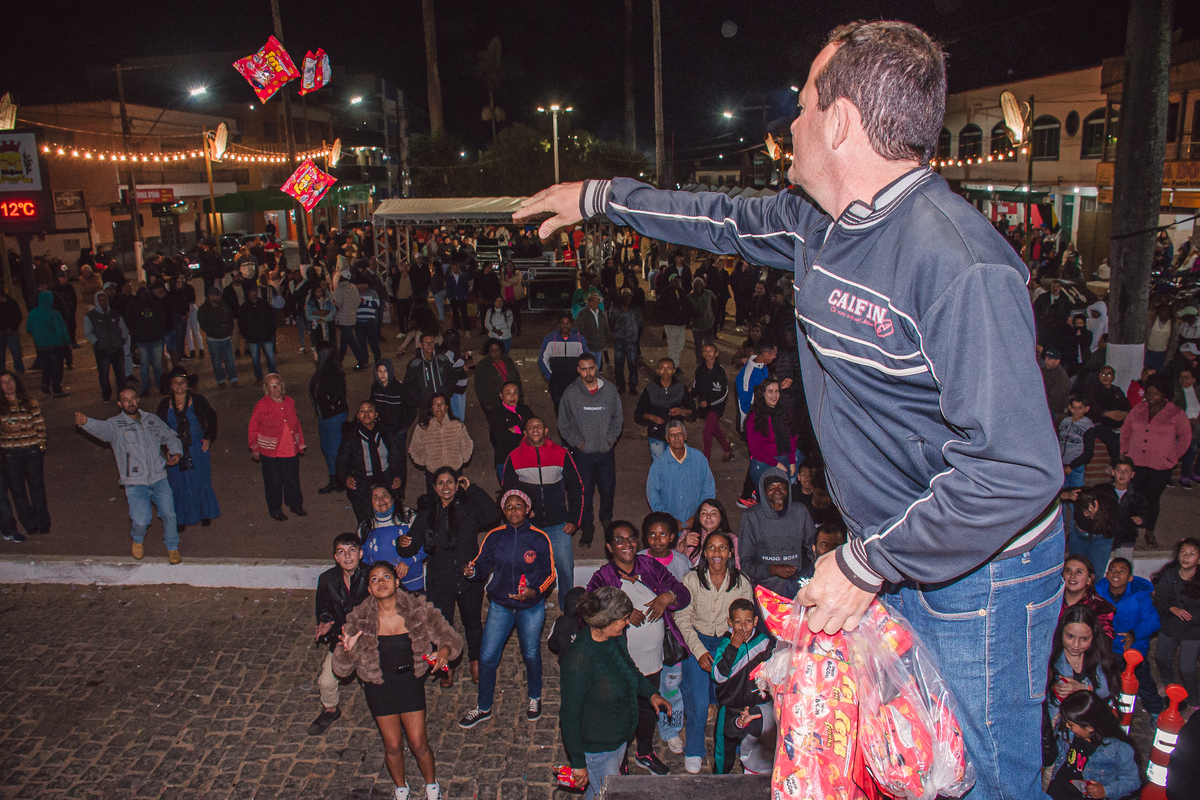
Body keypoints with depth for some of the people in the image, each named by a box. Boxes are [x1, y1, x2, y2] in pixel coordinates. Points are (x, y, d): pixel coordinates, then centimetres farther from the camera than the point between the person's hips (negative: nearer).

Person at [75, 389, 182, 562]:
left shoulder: (152, 420, 9)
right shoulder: (116, 425, -4)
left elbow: (170, 437, 24)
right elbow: (101, 428, -28)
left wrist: (177, 452, 5)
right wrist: (85, 422, -50)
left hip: (159, 478, 3)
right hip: (135, 483, -3)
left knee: (168, 515, -1)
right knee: (141, 521, -13)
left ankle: (172, 548, 24)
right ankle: (138, 540, 24)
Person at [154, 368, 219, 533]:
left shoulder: (198, 400, -6)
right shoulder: (165, 404, -2)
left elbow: (212, 418, 6)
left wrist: (209, 438, -1)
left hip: (198, 450, -1)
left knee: (201, 482, 10)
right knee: (179, 485, 9)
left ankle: (205, 514, 28)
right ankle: (181, 519, 22)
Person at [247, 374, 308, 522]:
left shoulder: (290, 402, 4)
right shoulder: (261, 405, -11)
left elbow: (297, 424, 14)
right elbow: (253, 429, -3)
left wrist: (300, 444, 17)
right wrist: (255, 450, 0)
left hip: (291, 450, 4)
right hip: (270, 452, -4)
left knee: (293, 479, 15)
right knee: (274, 482, 9)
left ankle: (295, 505, 34)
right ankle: (275, 511, 26)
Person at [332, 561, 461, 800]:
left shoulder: (419, 611, -16)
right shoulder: (359, 621, -16)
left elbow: (452, 638, -7)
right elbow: (341, 669, -10)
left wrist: (445, 650, -30)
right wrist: (347, 650, -32)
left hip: (410, 683, 0)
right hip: (379, 688, 0)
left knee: (419, 744, 6)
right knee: (393, 746, 11)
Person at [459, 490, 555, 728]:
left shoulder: (539, 538, -8)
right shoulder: (494, 536, -3)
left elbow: (549, 573, -2)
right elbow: (483, 565, 0)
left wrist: (535, 591, -19)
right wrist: (472, 571, -24)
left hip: (531, 607, -1)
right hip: (500, 605, 2)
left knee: (531, 654, 12)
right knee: (487, 656, 2)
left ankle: (535, 698, 40)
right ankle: (483, 708, 23)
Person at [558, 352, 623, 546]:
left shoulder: (610, 390, -2)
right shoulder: (571, 393, -6)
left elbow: (618, 418, 9)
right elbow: (564, 424, 2)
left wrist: (610, 439, -1)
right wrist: (578, 442, -5)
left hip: (606, 450, 2)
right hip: (583, 451, -1)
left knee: (608, 488, 12)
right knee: (585, 491, 4)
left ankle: (606, 518, 39)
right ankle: (586, 528, 20)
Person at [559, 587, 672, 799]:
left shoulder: (616, 638, -7)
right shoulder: (579, 659, -32)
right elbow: (570, 714, -25)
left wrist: (651, 694, 5)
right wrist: (578, 763, -20)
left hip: (620, 738, 8)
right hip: (596, 748, -8)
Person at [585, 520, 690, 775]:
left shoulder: (651, 566, -3)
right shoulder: (602, 578, -14)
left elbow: (684, 594, -2)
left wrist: (667, 596, -23)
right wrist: (623, 614, -31)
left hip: (653, 658, 5)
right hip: (622, 662, -4)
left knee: (648, 709, 25)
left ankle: (645, 753, 52)